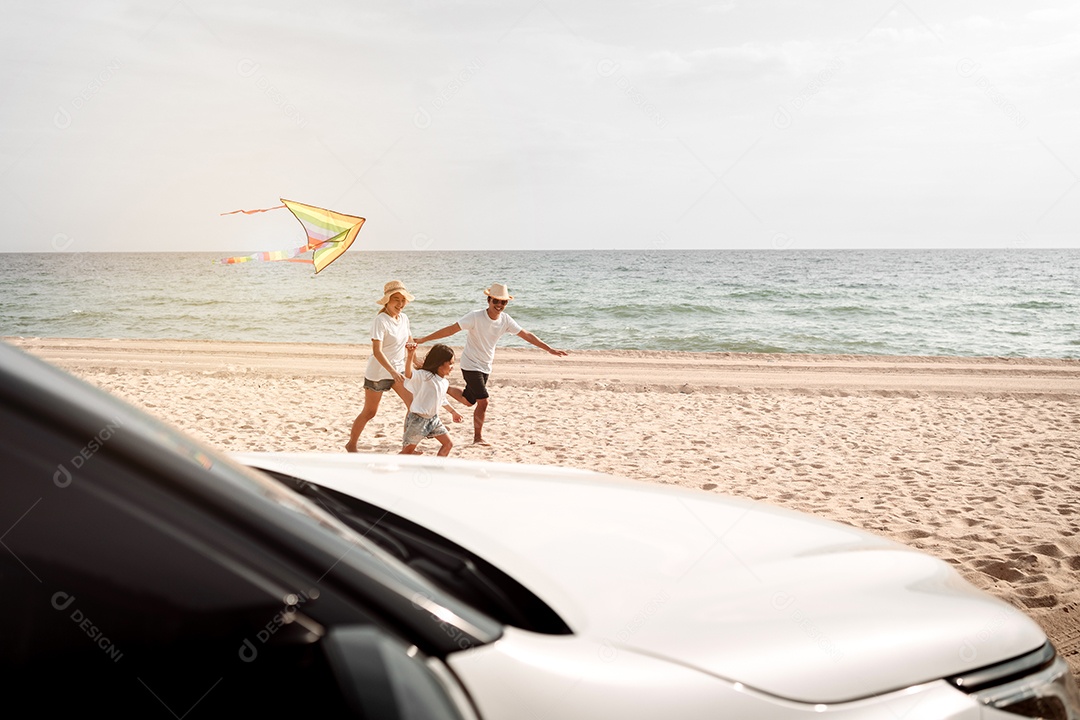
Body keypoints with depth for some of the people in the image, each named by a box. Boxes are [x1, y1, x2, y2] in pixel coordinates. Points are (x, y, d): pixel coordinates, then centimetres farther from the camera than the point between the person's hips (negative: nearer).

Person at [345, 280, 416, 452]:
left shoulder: (404, 318, 3)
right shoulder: (380, 320, -20)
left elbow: (410, 343, 17)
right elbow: (377, 351, -28)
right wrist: (393, 372, -35)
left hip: (398, 370, 7)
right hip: (378, 372, -7)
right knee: (369, 412, 5)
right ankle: (351, 444, 25)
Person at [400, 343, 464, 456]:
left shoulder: (445, 382, 7)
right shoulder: (424, 376, -19)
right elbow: (409, 375, -40)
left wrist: (453, 411, 35)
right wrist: (410, 356, -55)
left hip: (433, 418, 8)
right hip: (418, 419, -8)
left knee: (448, 444, 8)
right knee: (408, 450, -1)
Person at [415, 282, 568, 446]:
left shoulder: (505, 320, -5)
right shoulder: (476, 317, -20)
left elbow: (527, 335, 1)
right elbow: (451, 329, -23)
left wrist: (550, 349, 0)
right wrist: (423, 339, -28)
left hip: (485, 367, 6)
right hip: (471, 365, -6)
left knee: (469, 401, 15)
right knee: (483, 402, -12)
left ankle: (444, 389, 40)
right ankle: (478, 437, 6)